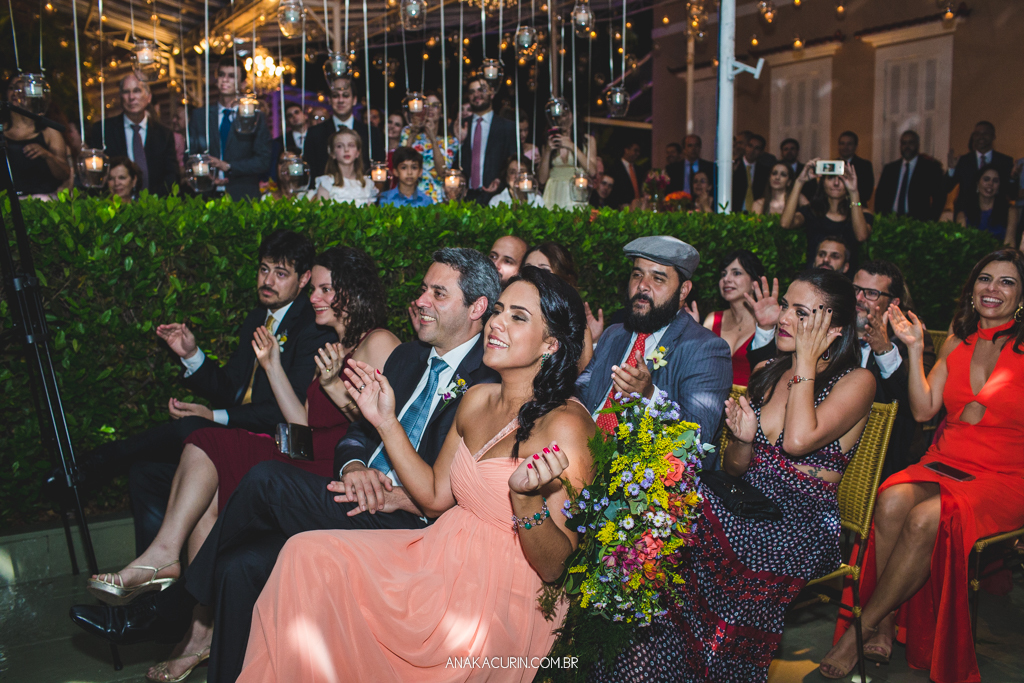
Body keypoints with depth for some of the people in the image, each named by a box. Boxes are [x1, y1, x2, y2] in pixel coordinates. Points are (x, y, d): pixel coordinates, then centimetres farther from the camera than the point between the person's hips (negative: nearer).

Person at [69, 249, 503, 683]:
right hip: (357, 512, 7)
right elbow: (357, 433, 16)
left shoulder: (490, 385, -7)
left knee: (267, 480, -20)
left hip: (408, 526, -7)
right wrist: (354, 467, -7)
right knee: (242, 566, -17)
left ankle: (169, 610, -2)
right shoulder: (407, 357, 18)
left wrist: (392, 497, -19)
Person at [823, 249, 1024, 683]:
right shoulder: (956, 343, 14)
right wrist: (914, 349, 3)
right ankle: (884, 628, -19)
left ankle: (860, 629, -17)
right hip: (944, 465, 4)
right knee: (891, 501, -30)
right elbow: (923, 409, 7)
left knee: (925, 520, -32)